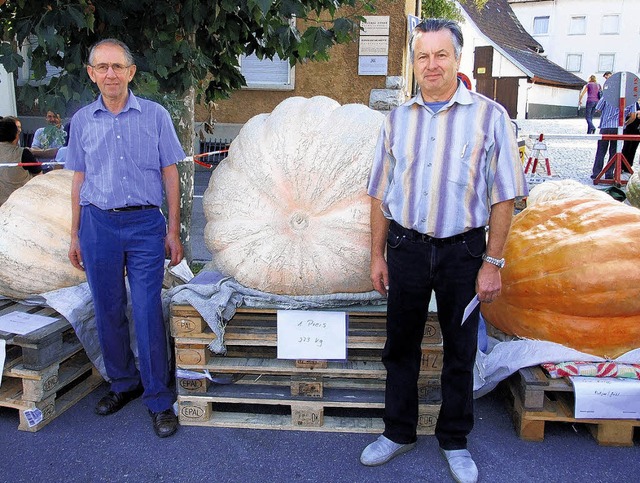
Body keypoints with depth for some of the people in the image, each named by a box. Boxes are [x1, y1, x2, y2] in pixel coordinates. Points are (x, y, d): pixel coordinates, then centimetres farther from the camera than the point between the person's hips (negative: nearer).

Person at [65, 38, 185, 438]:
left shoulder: (155, 115, 1)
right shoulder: (82, 120, 8)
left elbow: (170, 175, 2)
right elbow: (79, 180, 13)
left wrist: (174, 231, -3)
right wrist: (75, 235, 11)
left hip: (145, 224, -3)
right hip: (98, 224, 3)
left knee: (148, 313, -4)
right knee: (108, 312, 10)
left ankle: (160, 400, 8)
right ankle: (123, 383, 30)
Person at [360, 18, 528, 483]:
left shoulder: (489, 116, -4)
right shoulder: (398, 119, 6)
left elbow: (503, 197, -4)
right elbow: (381, 194, 9)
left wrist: (492, 263, -9)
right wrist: (377, 256, 6)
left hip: (462, 251, -2)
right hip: (406, 247, 3)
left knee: (460, 352, 11)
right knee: (400, 346, 13)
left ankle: (454, 440, 31)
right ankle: (399, 432, 32)